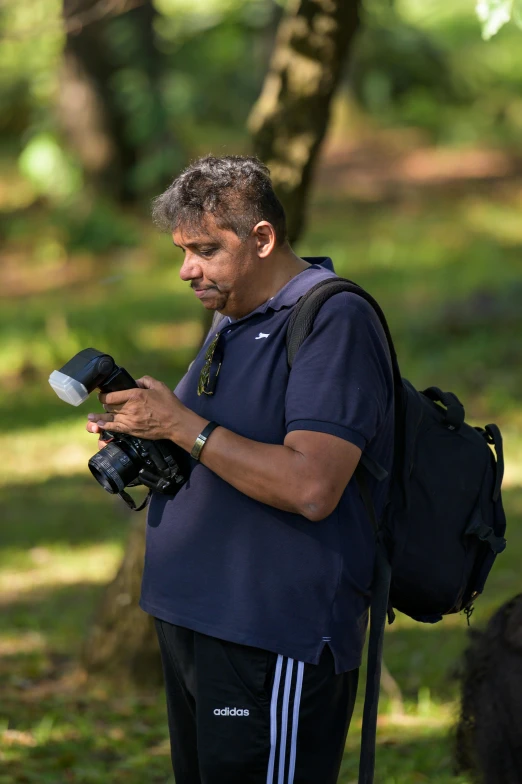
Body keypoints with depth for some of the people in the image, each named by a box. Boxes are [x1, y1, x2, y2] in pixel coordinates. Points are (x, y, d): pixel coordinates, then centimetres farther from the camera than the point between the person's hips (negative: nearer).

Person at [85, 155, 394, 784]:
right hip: (193, 624, 10)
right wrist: (141, 436, 7)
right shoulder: (233, 320, 18)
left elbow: (310, 488, -25)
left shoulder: (333, 321, -14)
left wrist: (183, 426, -19)